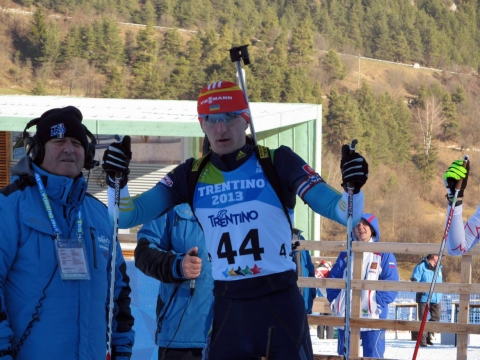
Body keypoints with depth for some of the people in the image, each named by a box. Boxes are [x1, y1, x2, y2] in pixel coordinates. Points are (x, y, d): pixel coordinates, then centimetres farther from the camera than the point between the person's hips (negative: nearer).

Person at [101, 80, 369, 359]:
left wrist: (353, 188, -29)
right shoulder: (193, 175, 4)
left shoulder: (278, 163, -5)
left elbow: (343, 213, -8)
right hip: (227, 307, 3)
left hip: (281, 304, -3)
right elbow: (127, 216, 5)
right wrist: (117, 179, -14)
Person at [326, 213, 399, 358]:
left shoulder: (384, 254, 1)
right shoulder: (346, 253, 14)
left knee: (373, 356, -5)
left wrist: (378, 302, -16)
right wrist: (333, 300, 1)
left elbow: (391, 282, -6)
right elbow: (334, 278, 15)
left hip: (373, 316, -4)